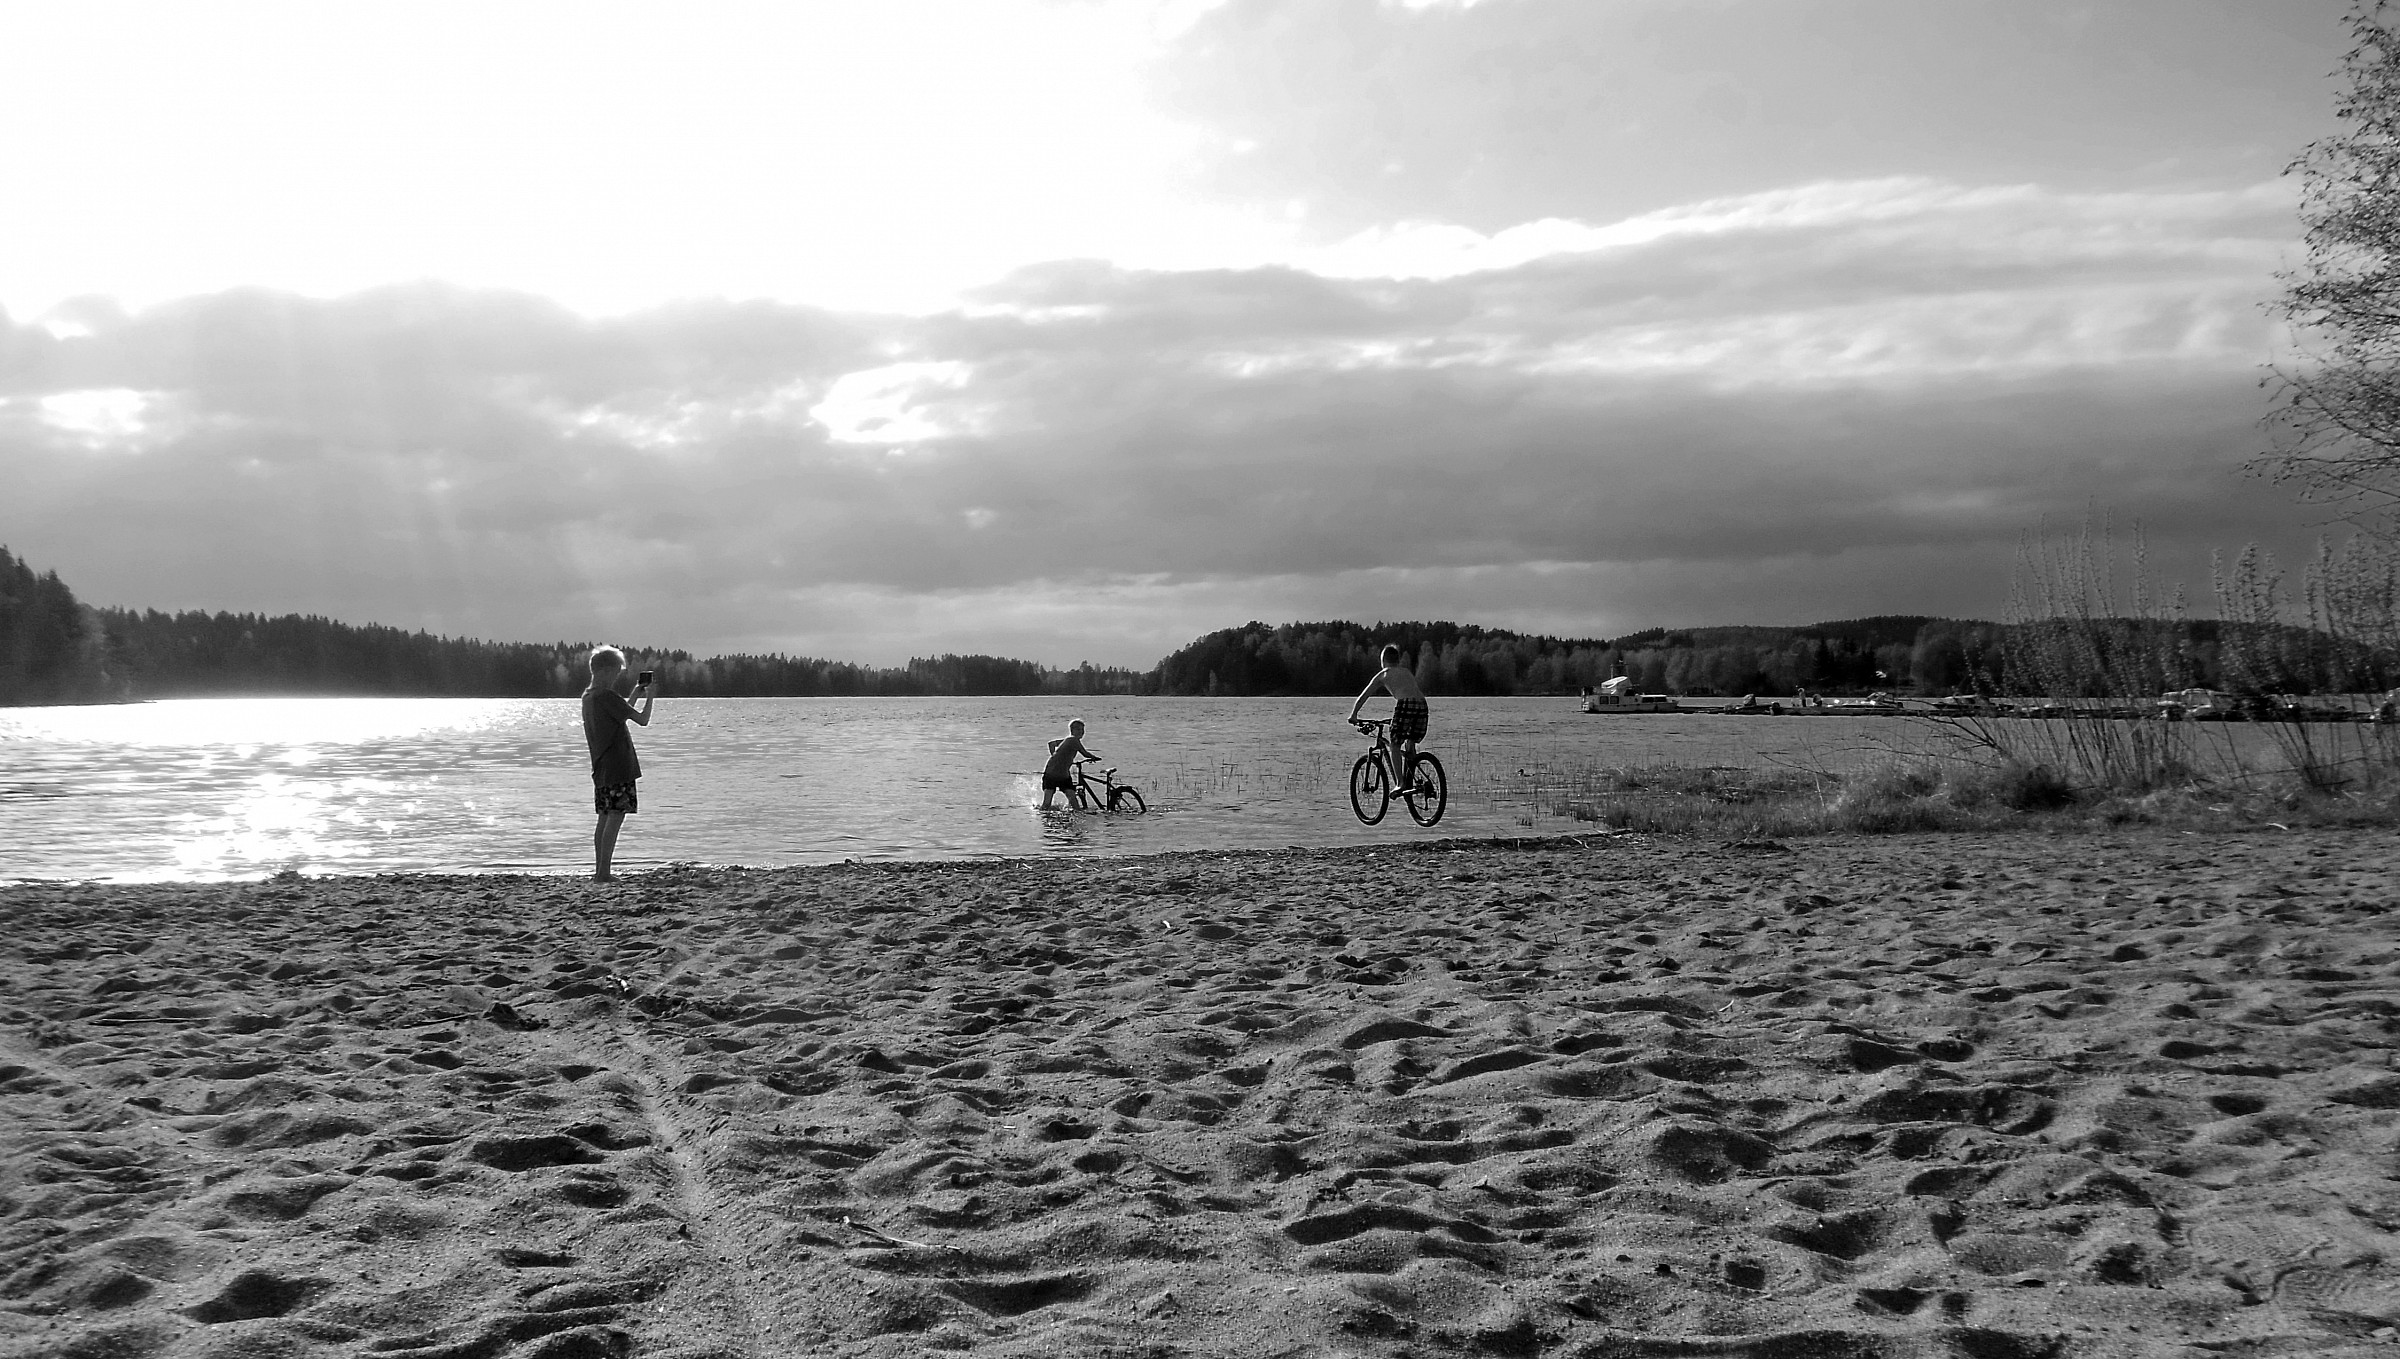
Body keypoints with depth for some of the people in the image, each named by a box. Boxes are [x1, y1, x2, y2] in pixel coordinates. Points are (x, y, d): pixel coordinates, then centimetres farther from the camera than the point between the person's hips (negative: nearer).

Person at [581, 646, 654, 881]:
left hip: (601, 768, 9)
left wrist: (634, 696, 24)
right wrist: (649, 697, 2)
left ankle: (599, 871, 15)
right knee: (615, 817, -7)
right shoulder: (607, 696, -15)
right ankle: (603, 872, -9)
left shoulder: (588, 696, 13)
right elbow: (642, 720, -14)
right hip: (617, 767, -9)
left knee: (605, 818, 12)